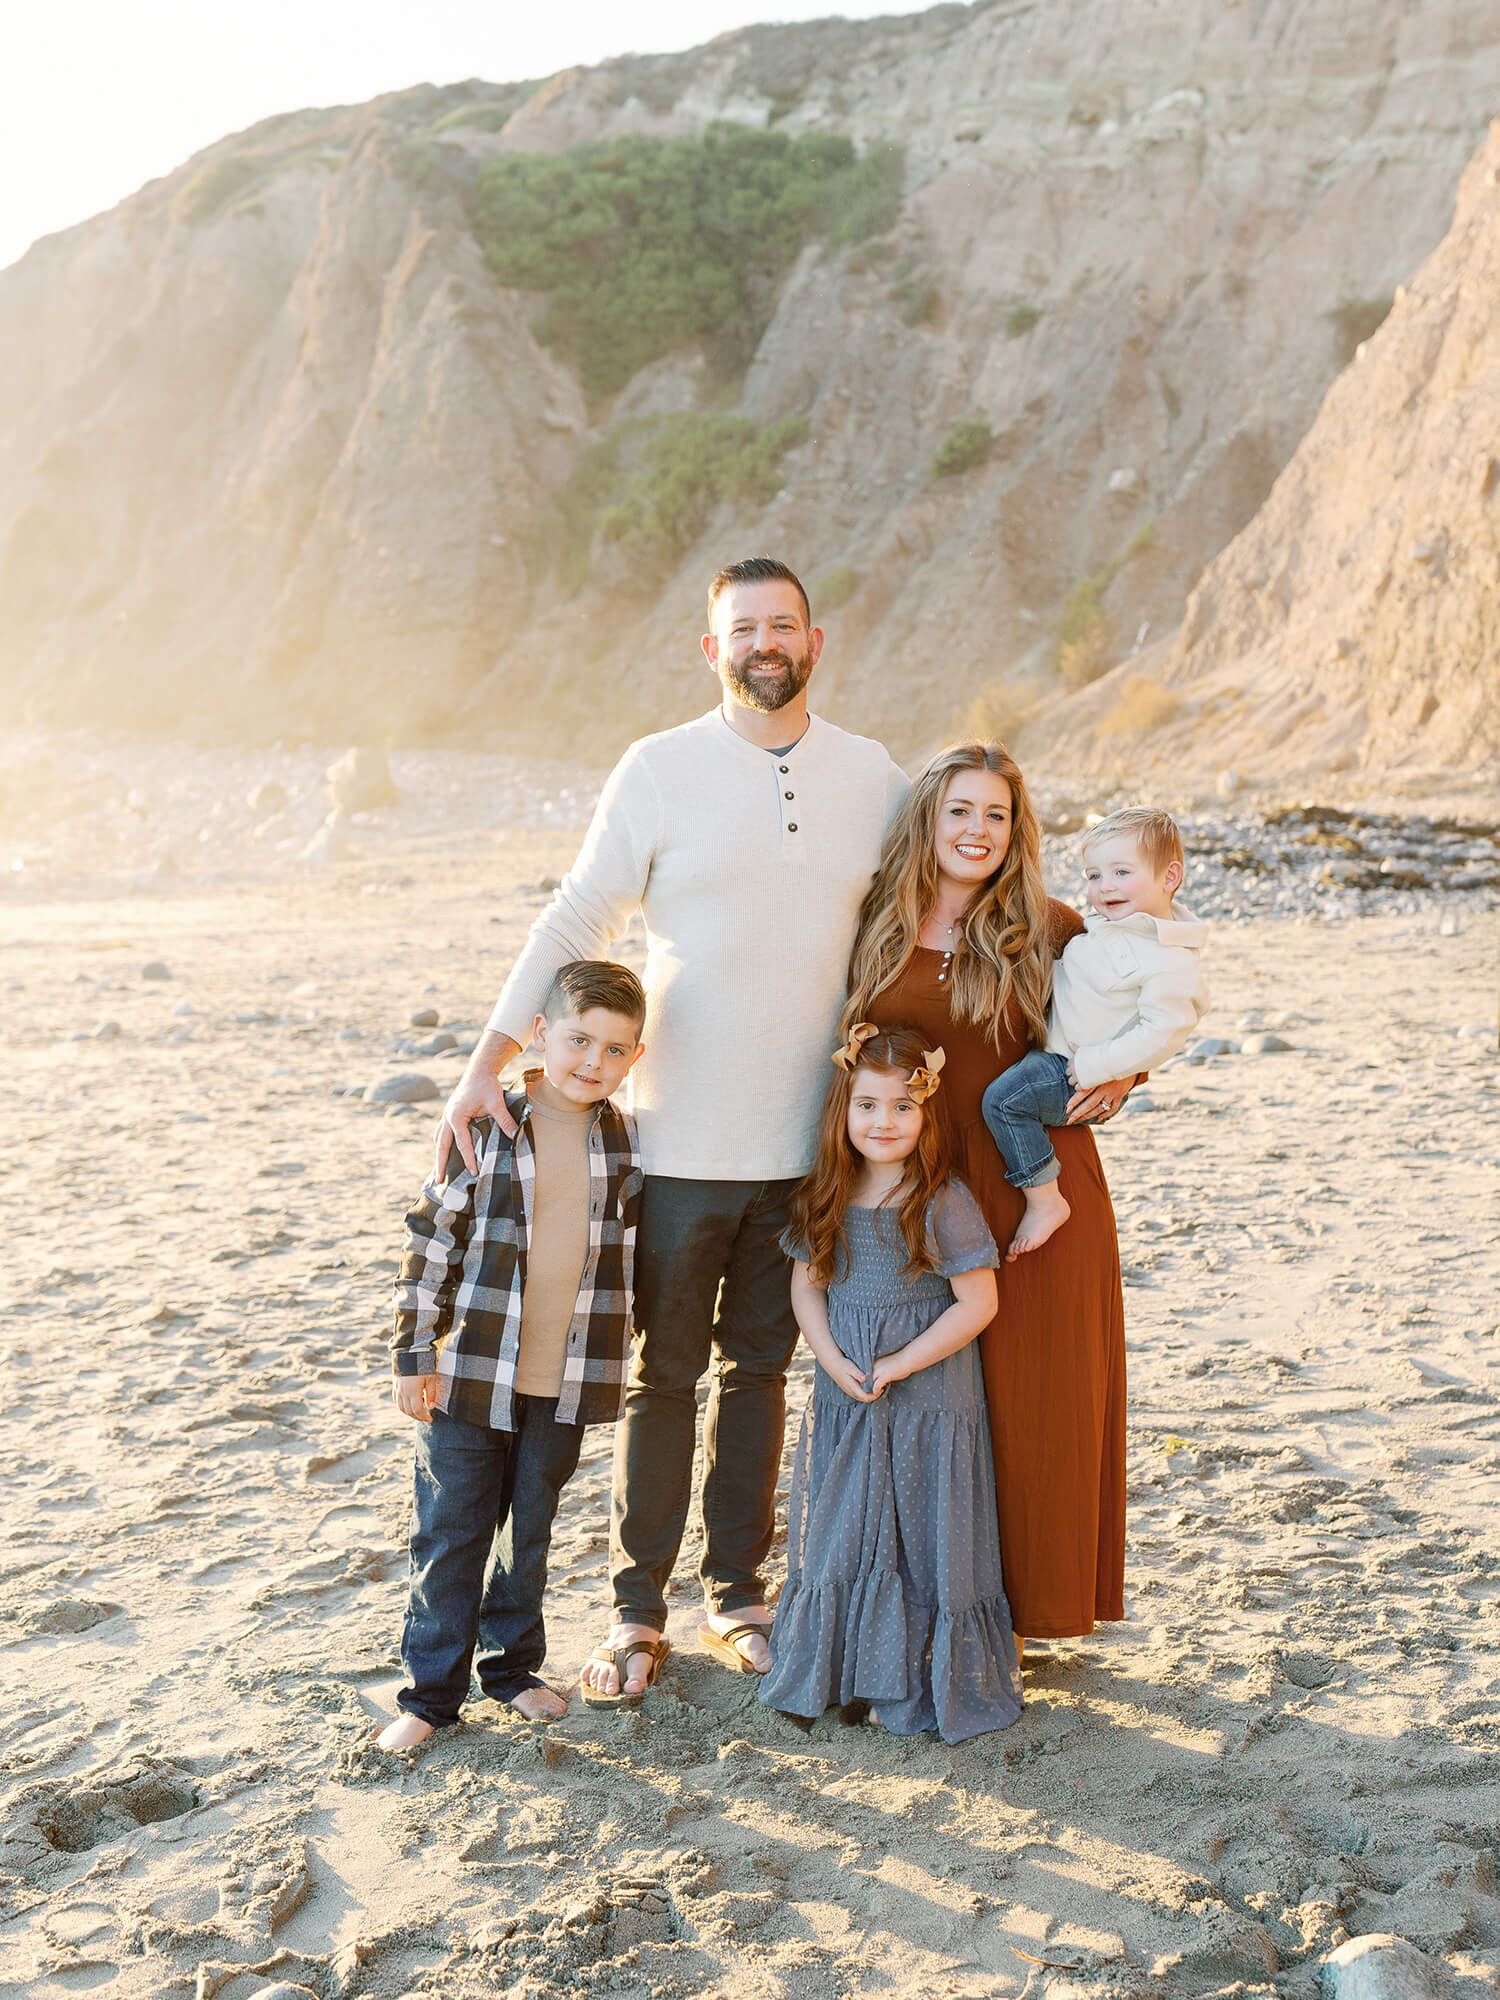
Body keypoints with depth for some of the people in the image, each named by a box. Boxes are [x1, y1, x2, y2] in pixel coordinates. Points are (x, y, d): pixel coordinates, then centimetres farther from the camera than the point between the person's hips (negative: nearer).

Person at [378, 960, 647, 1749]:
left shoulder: (624, 1140, 0)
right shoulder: (483, 1128, -10)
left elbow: (627, 1252, 13)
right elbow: (431, 1242, -6)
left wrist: (613, 1362, 14)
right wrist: (412, 1356, -7)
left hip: (567, 1381, 3)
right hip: (469, 1374, -3)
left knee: (530, 1530, 16)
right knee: (449, 1534, 4)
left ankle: (513, 1662, 34)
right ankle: (432, 1690, 17)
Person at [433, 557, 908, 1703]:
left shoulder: (873, 780, 5)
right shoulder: (660, 770, -3)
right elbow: (577, 922, -3)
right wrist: (487, 1064, -10)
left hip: (808, 1143, 3)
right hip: (681, 1141, -2)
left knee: (761, 1369, 13)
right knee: (663, 1375, 6)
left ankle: (737, 1595, 27)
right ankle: (637, 1609, 19)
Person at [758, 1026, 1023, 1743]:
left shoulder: (944, 1203, -13)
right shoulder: (826, 1198, 2)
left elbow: (977, 1304, -13)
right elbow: (806, 1286, 7)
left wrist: (897, 1366, -16)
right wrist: (834, 1362, -9)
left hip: (928, 1402, -4)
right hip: (842, 1400, 5)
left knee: (924, 1543, 3)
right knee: (839, 1540, 12)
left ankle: (928, 1687, 17)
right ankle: (837, 1675, 27)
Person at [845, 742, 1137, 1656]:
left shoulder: (1050, 932, -1)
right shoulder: (876, 929, 3)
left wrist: (1117, 1079, -6)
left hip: (1032, 1186, -1)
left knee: (1029, 1392, 5)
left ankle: (1023, 1598, 22)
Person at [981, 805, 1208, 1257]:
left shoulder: (1170, 961, -21)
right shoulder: (1106, 927, 9)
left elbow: (1160, 1033, -26)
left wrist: (1091, 1067, -27)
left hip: (1080, 1079, -10)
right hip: (1054, 1054, 10)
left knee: (1003, 1098, -25)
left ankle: (1044, 1202, -16)